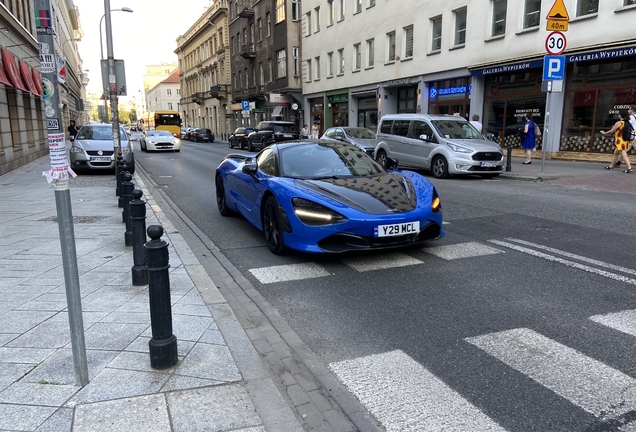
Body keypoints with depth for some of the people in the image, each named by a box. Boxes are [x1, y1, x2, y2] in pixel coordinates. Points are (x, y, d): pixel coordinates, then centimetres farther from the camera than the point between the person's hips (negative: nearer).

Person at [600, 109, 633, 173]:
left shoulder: (619, 123, -12)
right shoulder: (628, 123, 7)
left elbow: (611, 131, -4)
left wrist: (604, 133, 13)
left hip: (620, 141, -8)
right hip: (626, 141, 8)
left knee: (623, 154, -11)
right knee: (616, 153, 21)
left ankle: (629, 168, -19)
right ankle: (611, 166, 33)